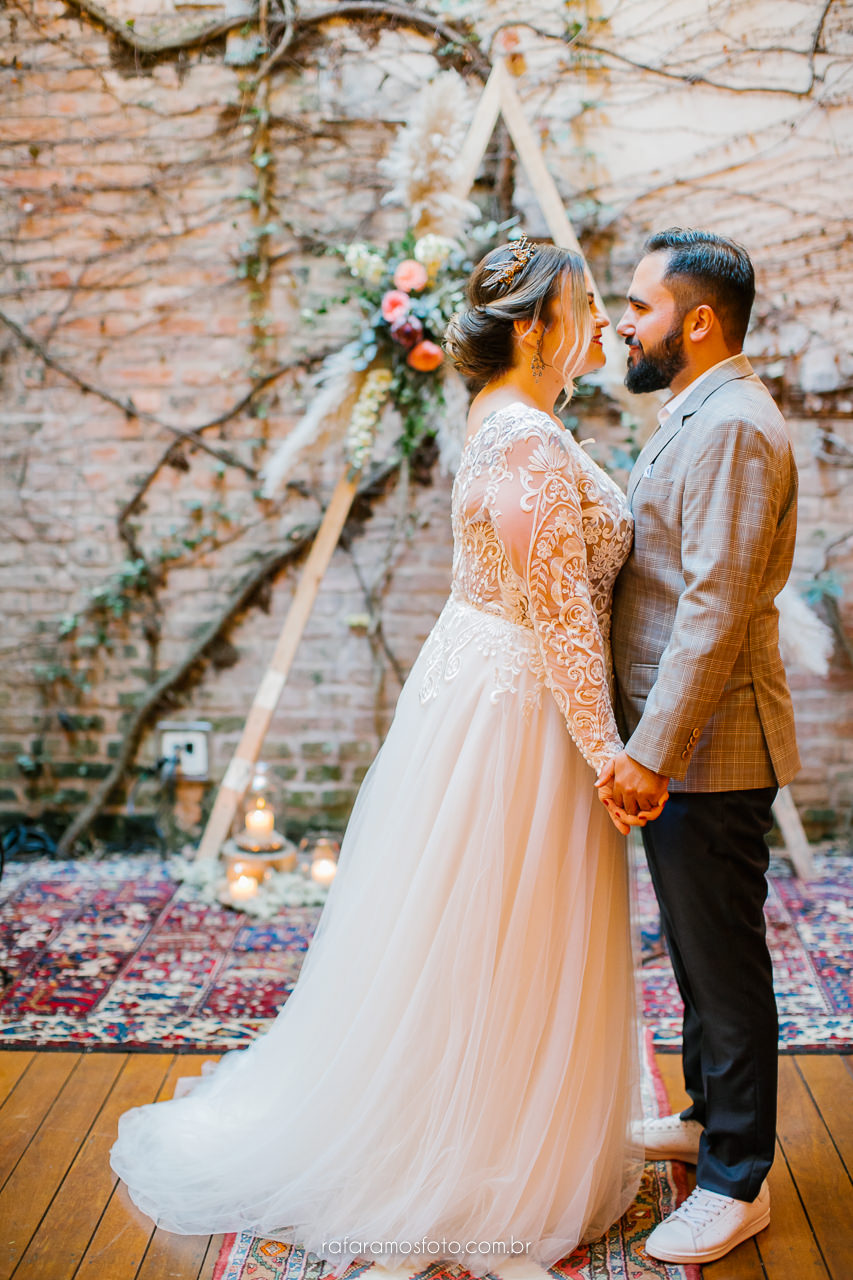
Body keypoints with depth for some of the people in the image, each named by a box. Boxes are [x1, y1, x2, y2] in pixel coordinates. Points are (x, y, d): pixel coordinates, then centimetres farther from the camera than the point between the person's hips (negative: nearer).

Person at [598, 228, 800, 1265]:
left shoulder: (735, 428, -19)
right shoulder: (692, 418, 15)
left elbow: (716, 610, -26)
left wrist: (652, 751, -26)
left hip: (708, 750, -10)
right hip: (674, 743, 10)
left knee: (724, 960, 1)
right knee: (697, 949, 21)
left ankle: (738, 1181, 15)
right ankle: (707, 1116, 38)